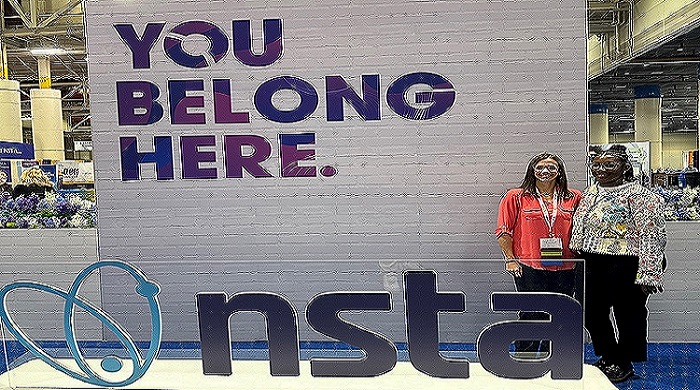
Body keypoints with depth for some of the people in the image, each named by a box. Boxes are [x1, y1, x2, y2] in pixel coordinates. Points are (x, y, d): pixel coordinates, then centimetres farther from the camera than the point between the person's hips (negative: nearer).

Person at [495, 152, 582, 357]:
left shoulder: (574, 198, 8)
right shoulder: (516, 197, 1)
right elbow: (504, 231, 1)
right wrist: (510, 259, -4)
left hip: (564, 269, 3)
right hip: (529, 268, -3)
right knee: (531, 315, 0)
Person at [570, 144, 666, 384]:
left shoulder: (639, 196, -11)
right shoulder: (590, 193, 11)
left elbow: (652, 237, -15)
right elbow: (578, 231, 18)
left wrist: (647, 274, -19)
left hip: (624, 266, -7)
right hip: (591, 265, 7)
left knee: (627, 315, 8)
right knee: (592, 313, 13)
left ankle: (624, 364, 28)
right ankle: (608, 357, 34)